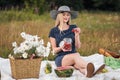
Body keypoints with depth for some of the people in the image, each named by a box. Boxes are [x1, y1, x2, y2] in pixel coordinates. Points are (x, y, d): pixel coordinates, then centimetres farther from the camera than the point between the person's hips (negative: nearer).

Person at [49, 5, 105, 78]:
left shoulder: (73, 28, 10)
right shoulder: (53, 31, 7)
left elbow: (78, 46, 5)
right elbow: (54, 50, 5)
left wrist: (77, 35, -12)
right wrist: (61, 48, -16)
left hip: (74, 56, 2)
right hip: (61, 58, -2)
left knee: (78, 65, -36)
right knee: (76, 55, -36)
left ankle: (87, 72, -71)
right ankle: (88, 67, -68)